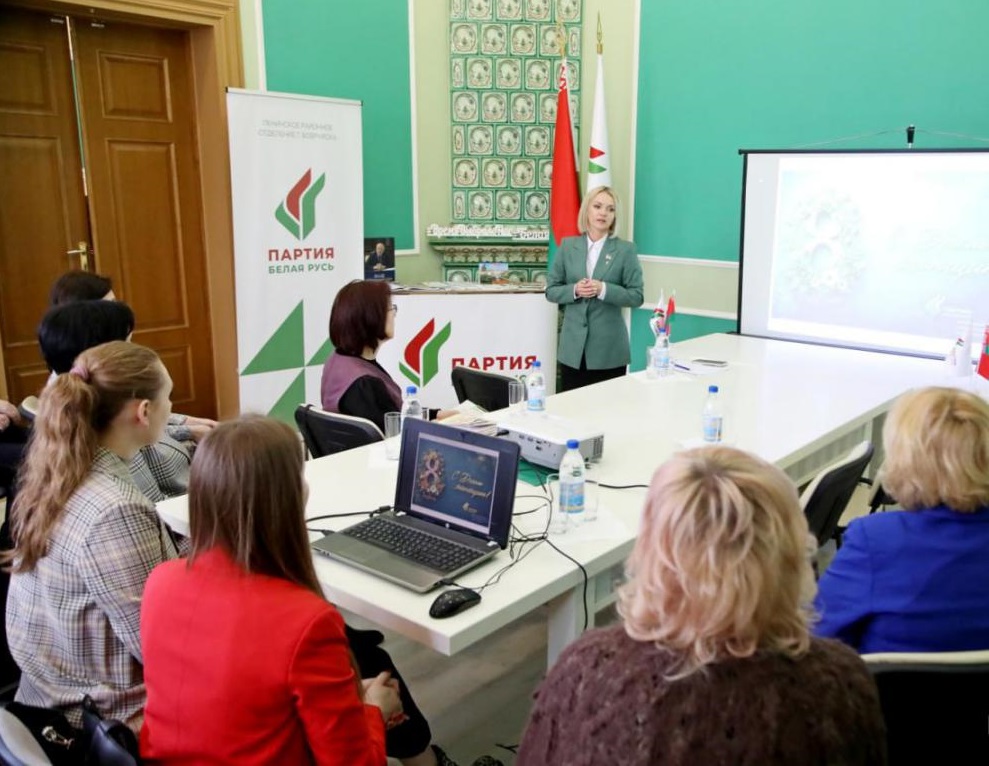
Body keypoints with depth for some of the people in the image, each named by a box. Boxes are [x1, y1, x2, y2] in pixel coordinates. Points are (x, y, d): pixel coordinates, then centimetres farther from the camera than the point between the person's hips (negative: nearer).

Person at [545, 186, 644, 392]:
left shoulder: (625, 249, -1)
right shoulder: (568, 246, 6)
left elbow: (636, 296, -4)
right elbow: (551, 290, 6)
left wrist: (604, 289, -18)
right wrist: (575, 290, -13)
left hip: (609, 348, -2)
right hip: (573, 346, 2)